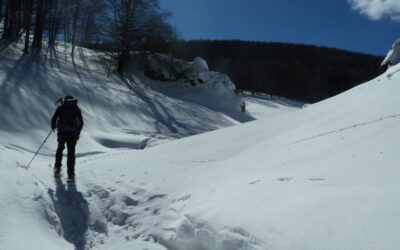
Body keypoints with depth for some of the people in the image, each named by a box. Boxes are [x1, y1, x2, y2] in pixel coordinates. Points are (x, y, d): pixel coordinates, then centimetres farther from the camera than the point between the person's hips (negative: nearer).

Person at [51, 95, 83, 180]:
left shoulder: (60, 108, 7)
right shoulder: (76, 108, 10)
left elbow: (54, 119, 1)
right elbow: (81, 122, 8)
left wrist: (53, 127, 22)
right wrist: (78, 133, 19)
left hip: (62, 132, 0)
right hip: (72, 133, 0)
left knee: (60, 148, 23)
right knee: (71, 152, 5)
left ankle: (57, 168, 20)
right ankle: (71, 174, 0)